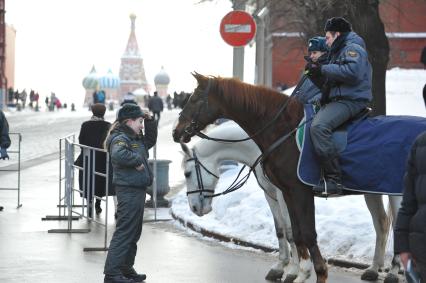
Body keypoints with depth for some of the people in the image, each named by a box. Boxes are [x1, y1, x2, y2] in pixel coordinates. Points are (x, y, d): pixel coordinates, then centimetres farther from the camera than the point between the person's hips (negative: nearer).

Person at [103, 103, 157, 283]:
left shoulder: (136, 139, 16)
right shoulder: (120, 138, -13)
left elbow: (151, 140, 33)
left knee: (134, 233, 17)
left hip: (138, 191, 10)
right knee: (124, 232, -10)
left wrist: (150, 122, 18)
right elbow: (118, 155, -34)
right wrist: (137, 161, -23)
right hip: (128, 190, -10)